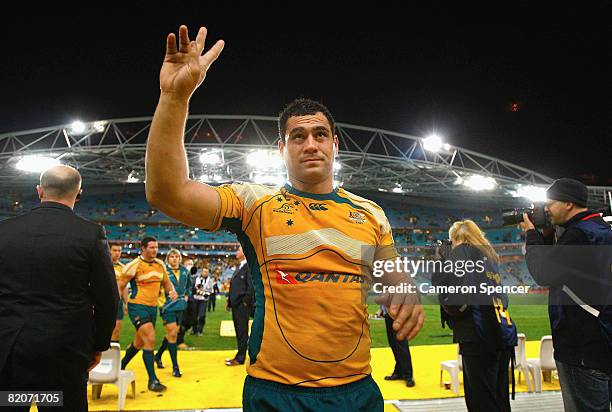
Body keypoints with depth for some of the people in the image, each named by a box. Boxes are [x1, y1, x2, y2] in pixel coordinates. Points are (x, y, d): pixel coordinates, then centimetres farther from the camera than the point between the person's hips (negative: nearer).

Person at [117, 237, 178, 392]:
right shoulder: (135, 265, -12)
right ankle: (152, 380, -6)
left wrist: (172, 291, -4)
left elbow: (166, 282, 17)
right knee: (150, 339, -16)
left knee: (139, 342, 19)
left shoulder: (160, 264, 6)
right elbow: (120, 285, -8)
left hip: (153, 307, 7)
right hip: (138, 307, -7)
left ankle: (121, 366, 44)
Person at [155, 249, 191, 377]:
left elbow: (189, 284, 23)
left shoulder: (185, 271, 7)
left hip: (180, 306, 6)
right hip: (168, 306, -6)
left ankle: (158, 356, 39)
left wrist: (186, 295, 13)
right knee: (172, 334, -6)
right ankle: (175, 367, 3)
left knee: (172, 334, 15)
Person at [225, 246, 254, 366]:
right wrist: (229, 301, 15)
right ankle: (240, 355, 23)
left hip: (243, 305, -9)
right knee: (238, 331, 14)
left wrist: (246, 301, -17)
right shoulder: (239, 267, 19)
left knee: (242, 331, -1)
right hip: (236, 305, 9)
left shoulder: (249, 266, -11)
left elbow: (251, 285, -18)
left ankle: (240, 358, 7)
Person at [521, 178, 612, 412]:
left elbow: (543, 274, -18)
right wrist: (546, 235, 10)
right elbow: (557, 267, 20)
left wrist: (531, 233, -7)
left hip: (584, 350, -11)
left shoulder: (580, 234, -19)